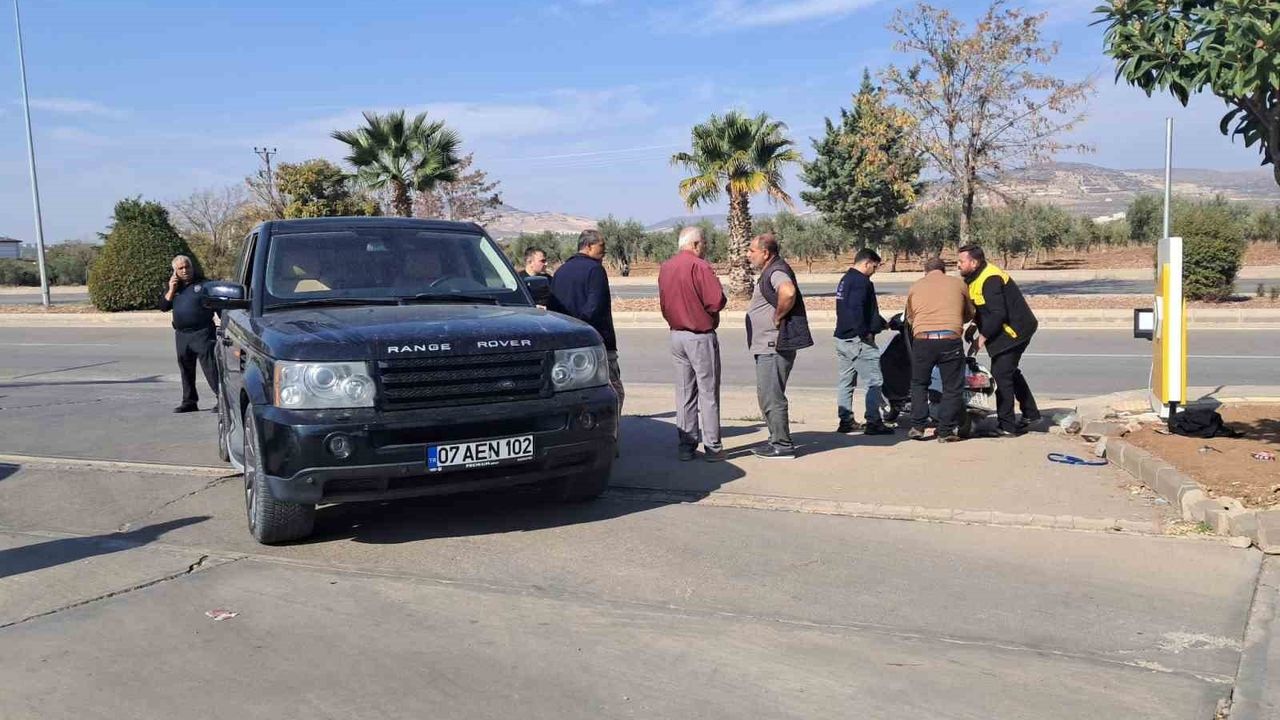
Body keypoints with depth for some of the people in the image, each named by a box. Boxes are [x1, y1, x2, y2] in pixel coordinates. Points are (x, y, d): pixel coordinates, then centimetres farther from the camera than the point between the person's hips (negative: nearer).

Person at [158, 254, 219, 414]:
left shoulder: (203, 284, 0)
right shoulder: (174, 286, 15)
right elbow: (163, 306, 8)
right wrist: (171, 290, -6)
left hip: (202, 333, -6)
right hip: (181, 335, 6)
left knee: (210, 367, -11)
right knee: (186, 369, 12)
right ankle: (189, 401, 21)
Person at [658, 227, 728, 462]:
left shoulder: (665, 268, 8)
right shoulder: (700, 266, -15)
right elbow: (717, 301, -19)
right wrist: (704, 306, 0)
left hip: (676, 335, 7)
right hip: (700, 336, -7)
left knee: (684, 393, 11)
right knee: (708, 393, 0)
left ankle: (686, 446, 13)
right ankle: (713, 448, 3)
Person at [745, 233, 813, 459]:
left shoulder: (777, 271, -17)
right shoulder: (770, 272, 17)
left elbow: (788, 292, -38)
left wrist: (778, 316, -24)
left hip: (774, 347, -11)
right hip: (767, 346, 11)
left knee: (771, 397, -6)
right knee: (767, 396, 17)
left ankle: (782, 445, 1)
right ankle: (778, 440, 25)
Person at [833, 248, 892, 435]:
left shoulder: (845, 280, 18)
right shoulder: (861, 281, -13)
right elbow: (856, 309, -26)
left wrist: (881, 323, 29)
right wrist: (866, 332, -19)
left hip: (841, 338, 10)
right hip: (858, 340, -10)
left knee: (845, 382, 11)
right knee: (874, 382, -5)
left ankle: (845, 421, 15)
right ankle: (873, 422, -5)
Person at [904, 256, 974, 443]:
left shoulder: (915, 286, 15)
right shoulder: (958, 284, 13)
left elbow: (909, 317, 22)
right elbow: (969, 314, 22)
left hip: (922, 339, 1)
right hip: (950, 339, -1)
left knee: (919, 384, 18)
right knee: (952, 387, 8)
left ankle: (917, 426, 13)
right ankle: (945, 431, 8)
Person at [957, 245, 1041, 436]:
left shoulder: (990, 280, -24)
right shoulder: (977, 277, 9)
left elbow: (998, 314, -28)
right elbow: (983, 308, 17)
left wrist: (983, 336, -23)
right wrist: (976, 325, 3)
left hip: (1013, 331, -11)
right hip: (1015, 330, 11)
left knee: (1001, 374, -9)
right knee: (1010, 372, 23)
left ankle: (1007, 426, -4)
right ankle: (1030, 414, 37)